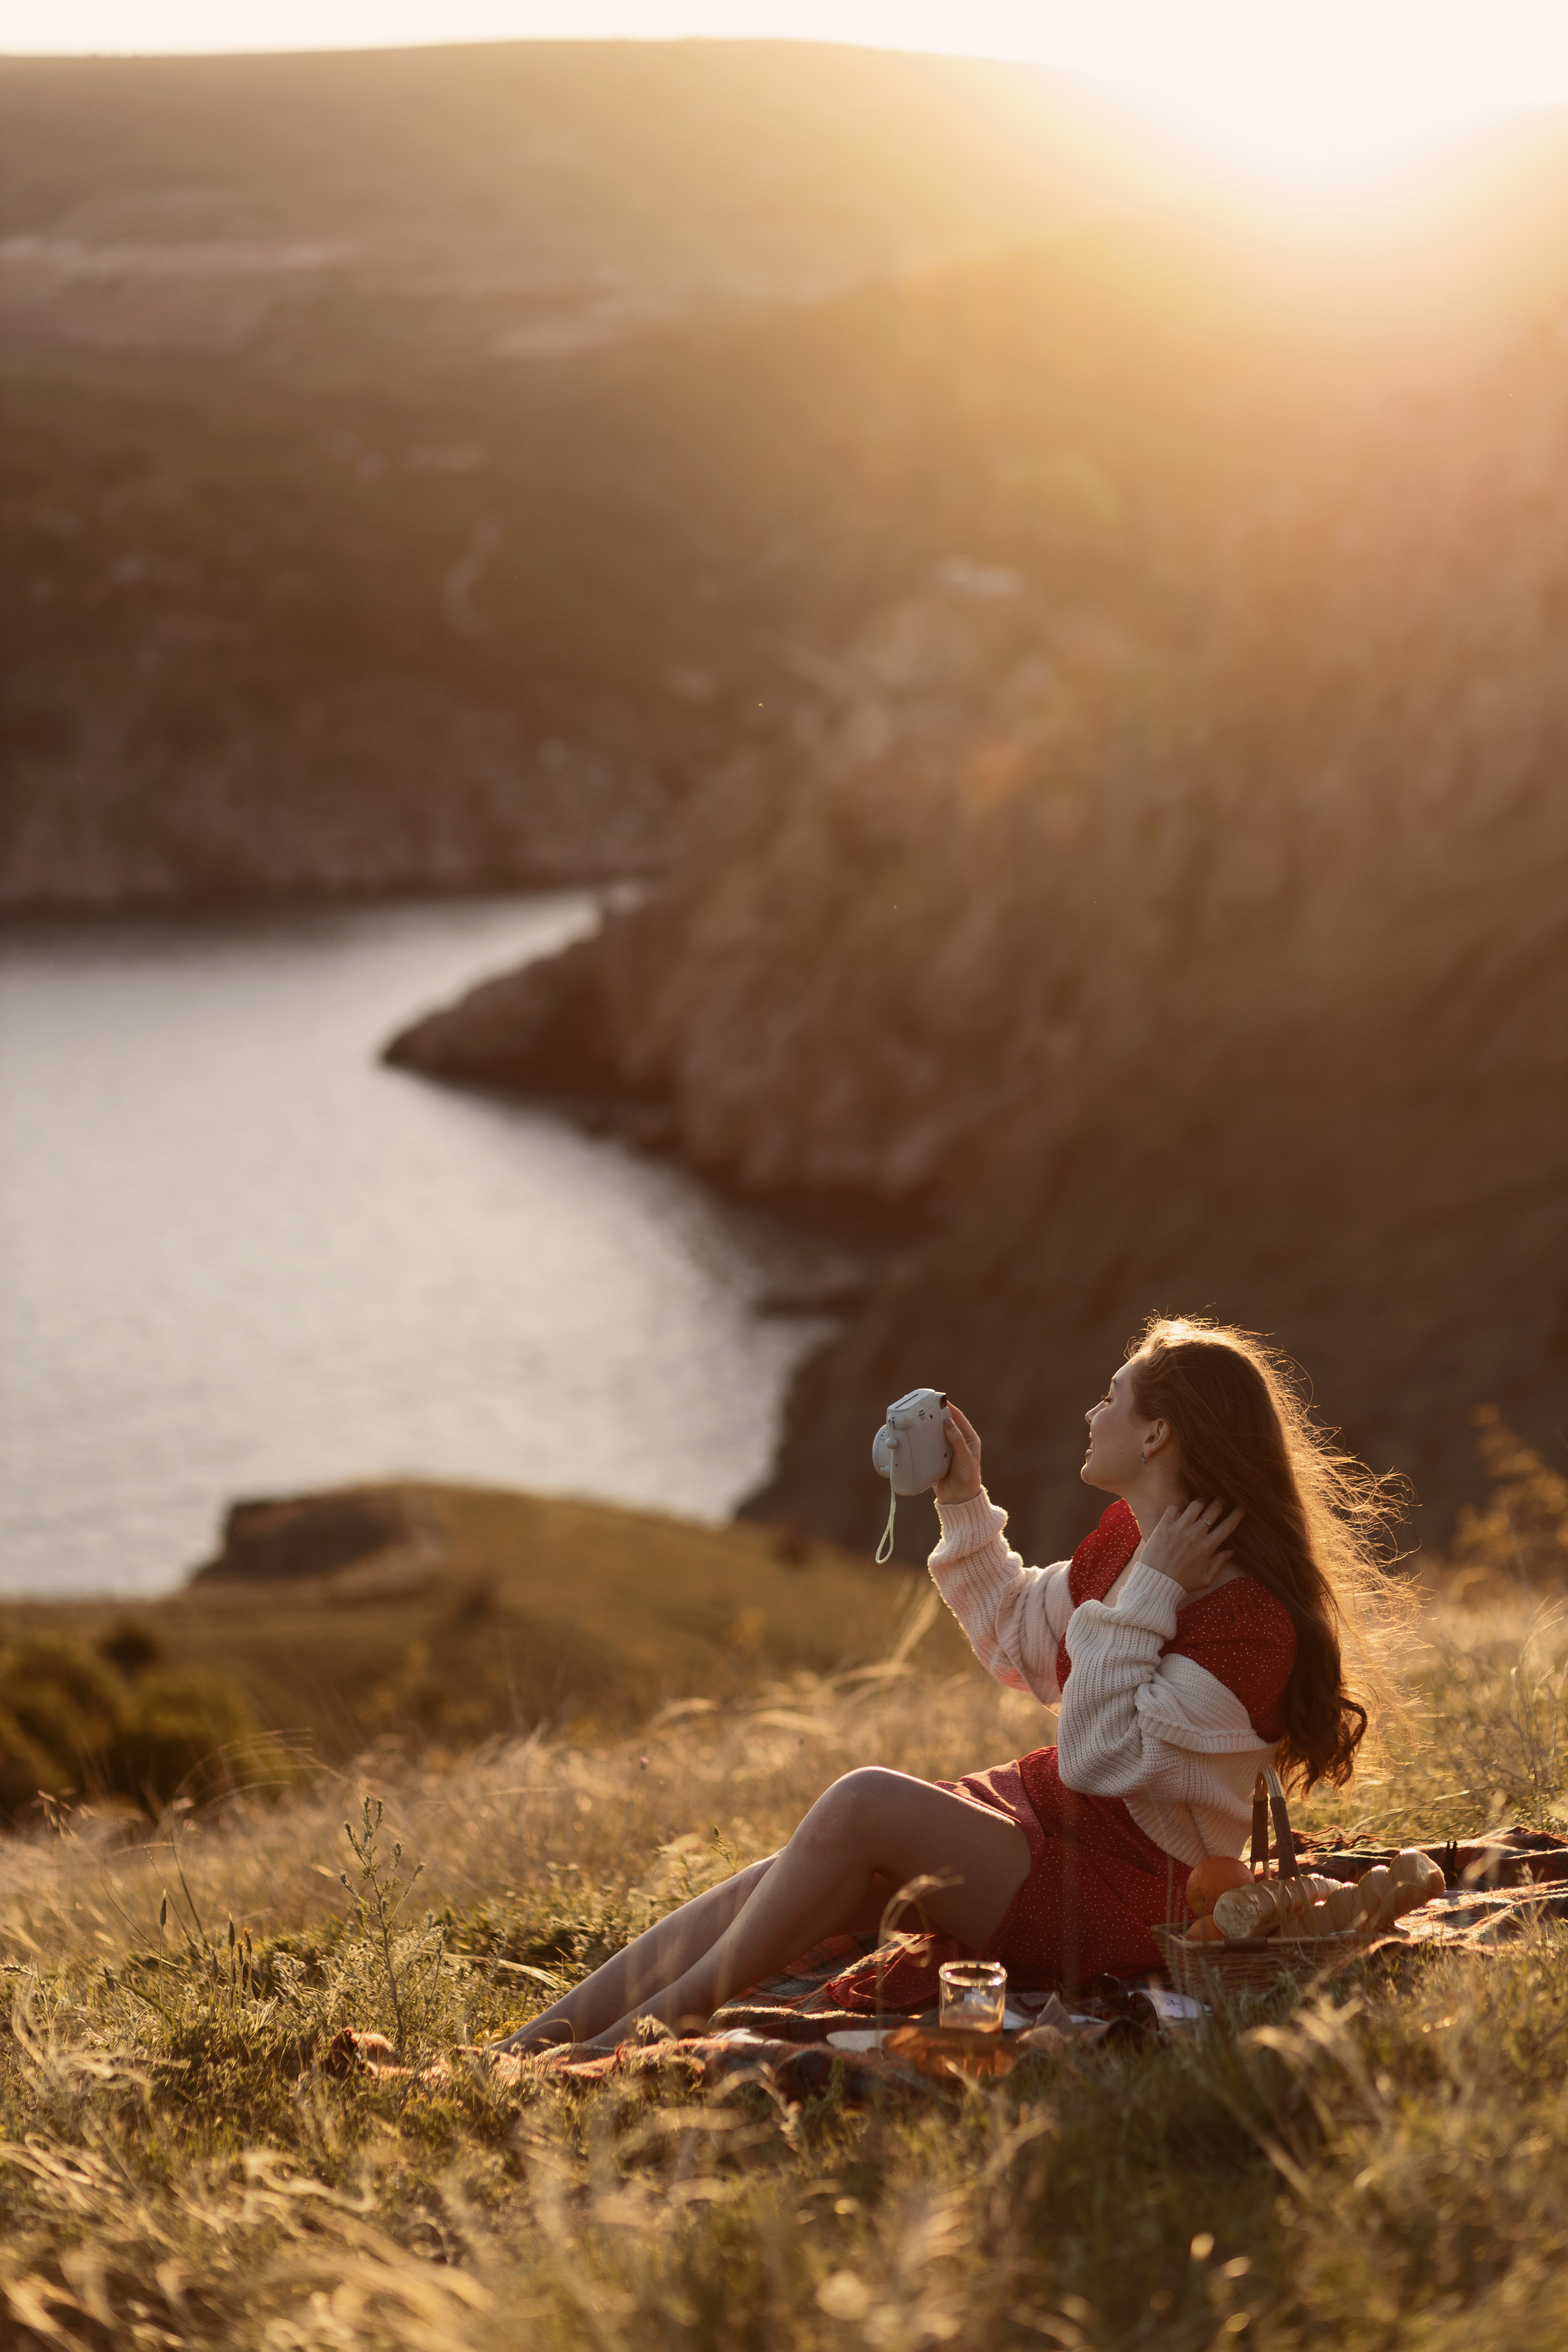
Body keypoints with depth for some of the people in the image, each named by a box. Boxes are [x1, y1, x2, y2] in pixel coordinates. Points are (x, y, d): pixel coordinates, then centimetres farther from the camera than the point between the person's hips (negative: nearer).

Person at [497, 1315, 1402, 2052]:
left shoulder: (1251, 1619, -21)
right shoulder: (1131, 1538, 6)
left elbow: (1097, 1757, -27)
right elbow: (1020, 1645, 23)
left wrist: (1146, 1594, -26)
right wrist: (963, 1502, 15)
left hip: (1125, 1892, -9)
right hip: (1040, 1811, 9)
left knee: (867, 1800, -28)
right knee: (768, 1890, -11)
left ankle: (656, 2024, -18)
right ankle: (523, 2054, -14)